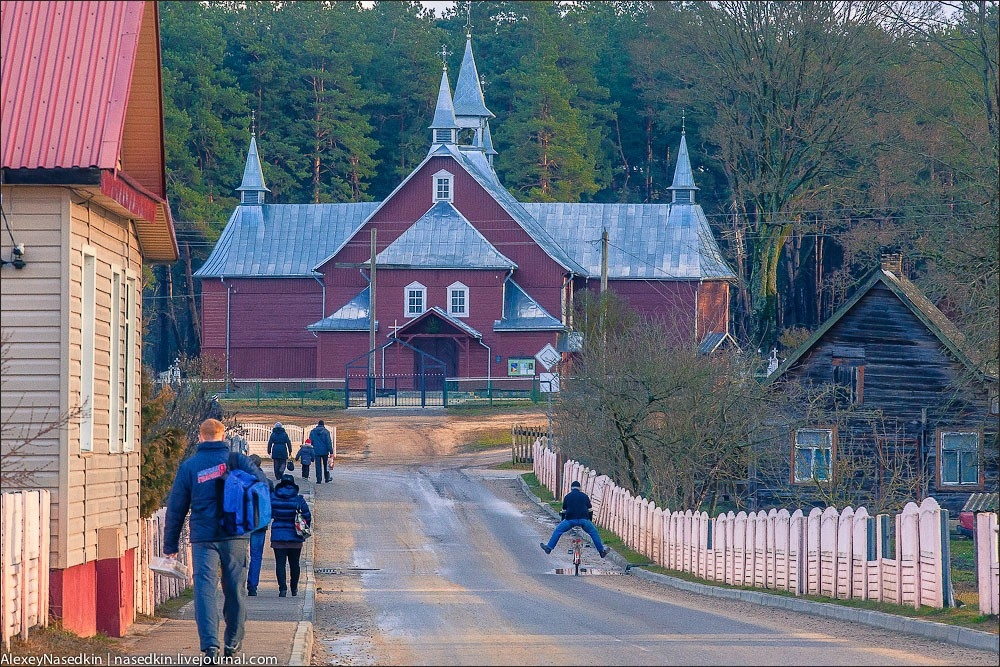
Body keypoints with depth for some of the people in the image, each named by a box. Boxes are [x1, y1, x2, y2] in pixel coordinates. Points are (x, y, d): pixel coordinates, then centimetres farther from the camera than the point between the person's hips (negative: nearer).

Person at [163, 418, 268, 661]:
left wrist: (170, 544, 12)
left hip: (203, 538, -1)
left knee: (205, 590, -4)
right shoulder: (237, 460, 2)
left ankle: (210, 644, -20)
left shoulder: (189, 466, 2)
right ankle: (233, 644, 22)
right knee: (234, 590, 13)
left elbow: (176, 507, 5)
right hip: (235, 537, 1)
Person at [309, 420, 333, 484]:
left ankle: (319, 480, 0)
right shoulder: (326, 431, -6)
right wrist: (331, 451, -7)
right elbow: (329, 442, -9)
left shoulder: (312, 432, 2)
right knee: (326, 466, 14)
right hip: (325, 451, -1)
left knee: (318, 466, 4)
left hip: (316, 451, 1)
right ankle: (327, 478, 19)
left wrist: (311, 451, 15)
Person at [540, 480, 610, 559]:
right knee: (594, 532, 19)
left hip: (570, 520, -1)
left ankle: (549, 547, 12)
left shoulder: (567, 496, 14)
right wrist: (590, 520, 31)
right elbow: (590, 510, 19)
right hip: (584, 520, 1)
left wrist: (562, 520, 33)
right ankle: (602, 550, 18)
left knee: (558, 531, 16)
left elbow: (564, 511, 20)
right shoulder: (585, 496, 15)